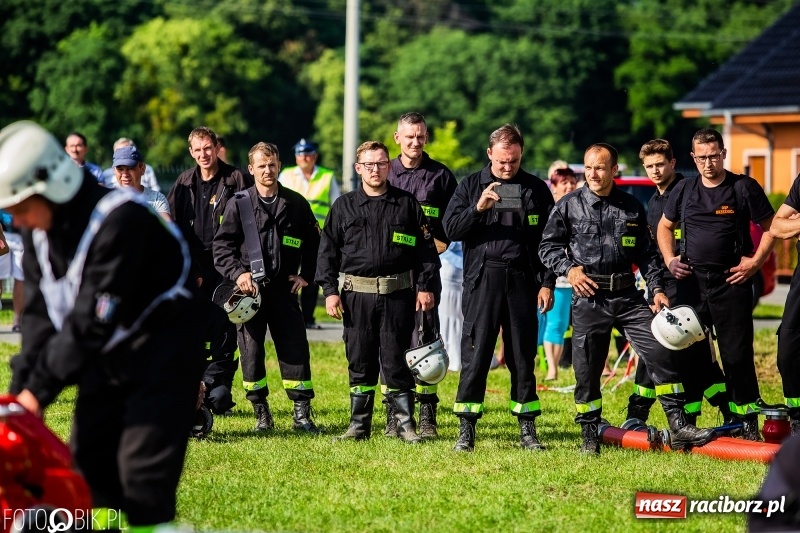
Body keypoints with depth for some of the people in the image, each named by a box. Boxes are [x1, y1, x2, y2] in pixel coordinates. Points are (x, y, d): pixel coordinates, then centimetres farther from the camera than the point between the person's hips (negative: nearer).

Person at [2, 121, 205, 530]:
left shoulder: (120, 221, -29)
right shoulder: (39, 232, -2)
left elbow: (92, 320, -30)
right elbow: (39, 315, -1)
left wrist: (40, 389, -27)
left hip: (161, 355, -8)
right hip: (106, 358, 9)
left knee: (142, 472, -14)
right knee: (89, 464, 9)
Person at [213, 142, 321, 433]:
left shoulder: (296, 204, 5)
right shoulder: (239, 204, 0)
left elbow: (314, 242, 16)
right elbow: (221, 245, 0)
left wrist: (305, 275, 6)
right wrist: (238, 273, -13)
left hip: (285, 289, 1)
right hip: (250, 289, -1)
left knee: (296, 350, -2)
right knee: (251, 353, 3)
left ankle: (302, 414, 4)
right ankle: (261, 414, 13)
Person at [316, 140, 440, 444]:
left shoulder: (407, 204, 6)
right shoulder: (344, 207, 8)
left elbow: (425, 247, 6)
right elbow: (328, 250, 7)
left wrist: (426, 286, -1)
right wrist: (329, 290, -1)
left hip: (397, 294, -1)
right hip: (357, 295, 1)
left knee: (395, 361, -1)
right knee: (359, 362, 5)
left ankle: (405, 424, 6)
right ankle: (359, 426, 11)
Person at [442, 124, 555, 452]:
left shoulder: (536, 189, 9)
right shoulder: (471, 186, 7)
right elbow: (450, 229, 0)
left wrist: (547, 283, 3)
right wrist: (478, 208, -15)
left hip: (523, 282, 1)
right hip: (482, 280, -1)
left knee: (522, 357, 6)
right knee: (475, 355, -4)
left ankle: (527, 429, 13)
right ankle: (466, 430, 0)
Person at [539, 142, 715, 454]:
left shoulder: (632, 208, 10)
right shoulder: (568, 206, 2)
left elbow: (646, 253, 15)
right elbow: (548, 246, 7)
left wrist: (657, 288, 5)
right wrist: (569, 268, -10)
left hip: (628, 296, 2)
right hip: (588, 299, -2)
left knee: (661, 351, -9)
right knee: (587, 368, 1)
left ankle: (678, 427, -6)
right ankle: (589, 437, 16)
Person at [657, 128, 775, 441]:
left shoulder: (744, 188, -2)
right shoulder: (684, 190, 10)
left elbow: (770, 227, 2)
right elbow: (664, 226, 23)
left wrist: (755, 262, -7)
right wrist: (670, 259, 9)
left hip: (731, 281, -4)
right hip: (691, 280, 4)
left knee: (737, 353, -5)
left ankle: (747, 422, 1)